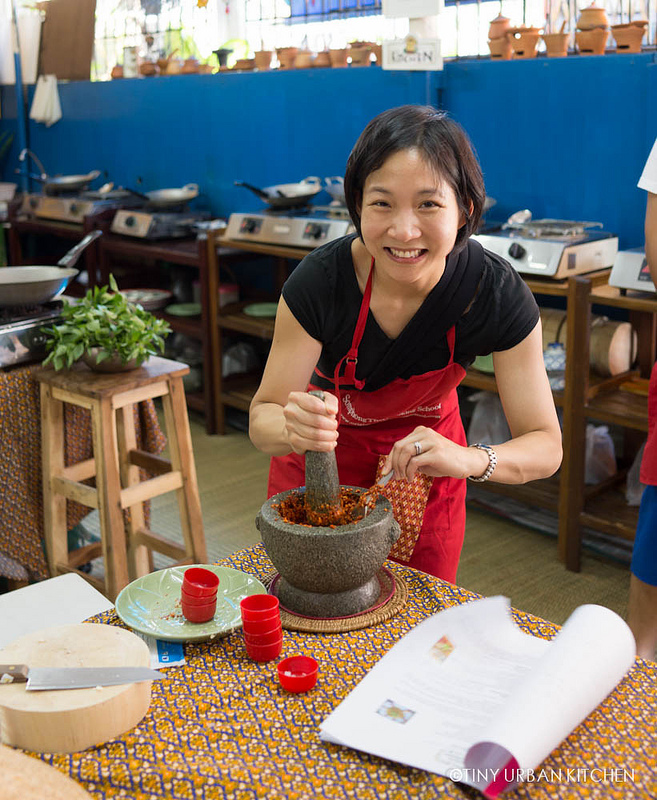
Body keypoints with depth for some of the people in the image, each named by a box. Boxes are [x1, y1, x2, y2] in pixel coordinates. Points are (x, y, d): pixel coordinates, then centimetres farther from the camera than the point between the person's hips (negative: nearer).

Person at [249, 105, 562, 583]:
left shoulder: (499, 295, -27)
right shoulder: (320, 280, -30)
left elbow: (546, 446, -23)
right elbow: (262, 418, -23)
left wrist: (469, 460, -45)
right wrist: (294, 429, -48)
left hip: (426, 446, 1)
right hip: (324, 454, -1)